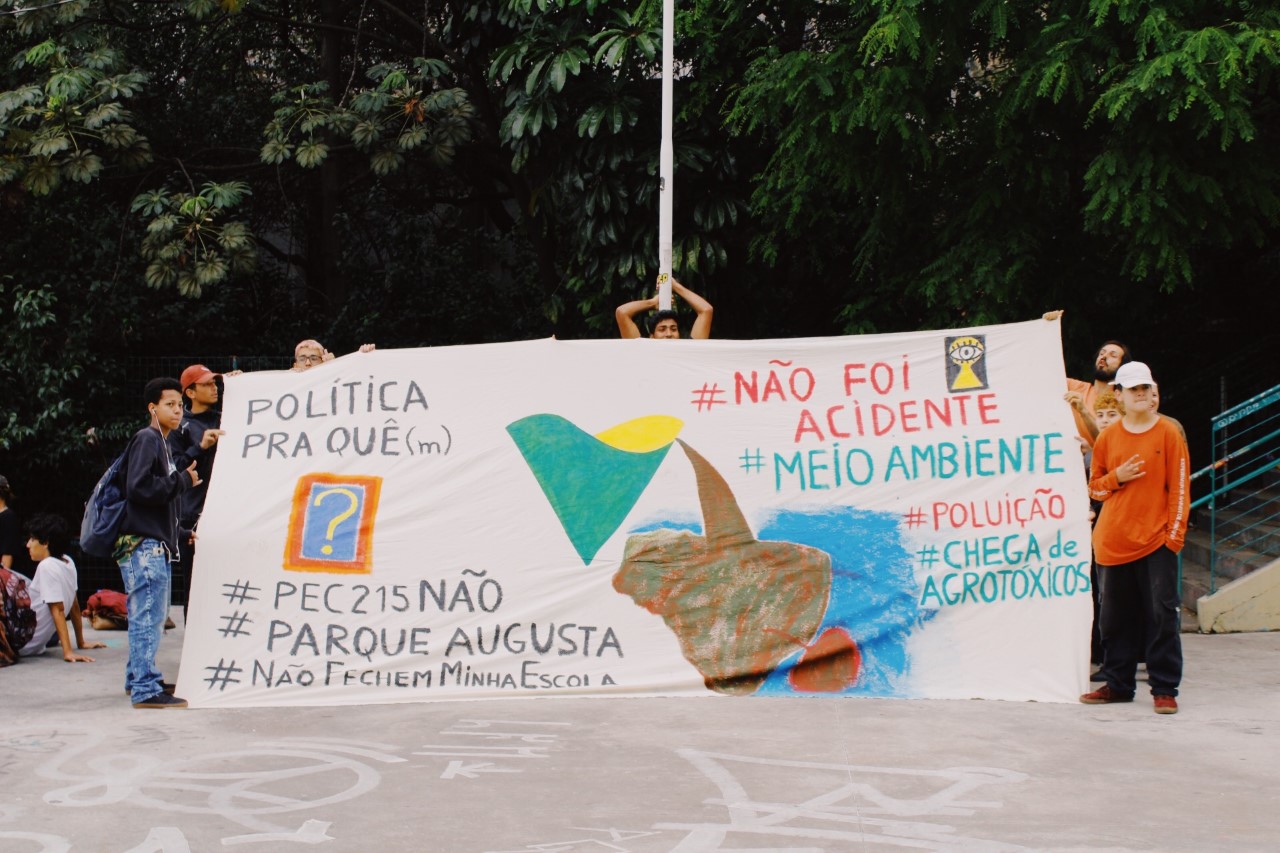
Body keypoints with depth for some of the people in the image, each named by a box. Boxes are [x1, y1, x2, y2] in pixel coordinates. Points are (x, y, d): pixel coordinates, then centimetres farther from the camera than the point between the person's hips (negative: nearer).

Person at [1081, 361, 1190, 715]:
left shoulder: (1168, 433, 0)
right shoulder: (1108, 436, 9)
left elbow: (1179, 487, -2)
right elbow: (1095, 487, 14)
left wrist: (1175, 534, -7)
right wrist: (1117, 477, -6)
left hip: (1156, 540, -3)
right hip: (1113, 540, 3)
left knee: (1162, 616, -5)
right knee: (1116, 617, 7)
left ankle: (1164, 689, 1)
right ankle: (1118, 684, 17)